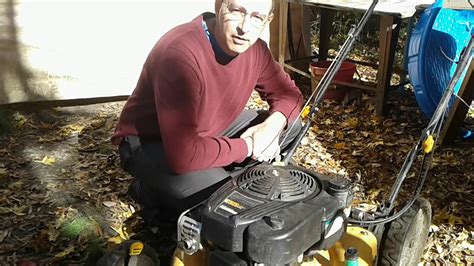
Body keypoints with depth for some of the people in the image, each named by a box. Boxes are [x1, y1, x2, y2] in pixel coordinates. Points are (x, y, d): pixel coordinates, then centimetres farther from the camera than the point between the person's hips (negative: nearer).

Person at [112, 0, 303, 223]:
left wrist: (273, 126, -18)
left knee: (290, 125, -2)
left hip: (211, 131, 7)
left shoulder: (255, 49, -11)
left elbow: (287, 93, 5)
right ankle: (154, 192, -1)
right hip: (149, 144, -7)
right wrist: (248, 146, -25)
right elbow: (183, 155, -39)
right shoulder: (180, 53, -34)